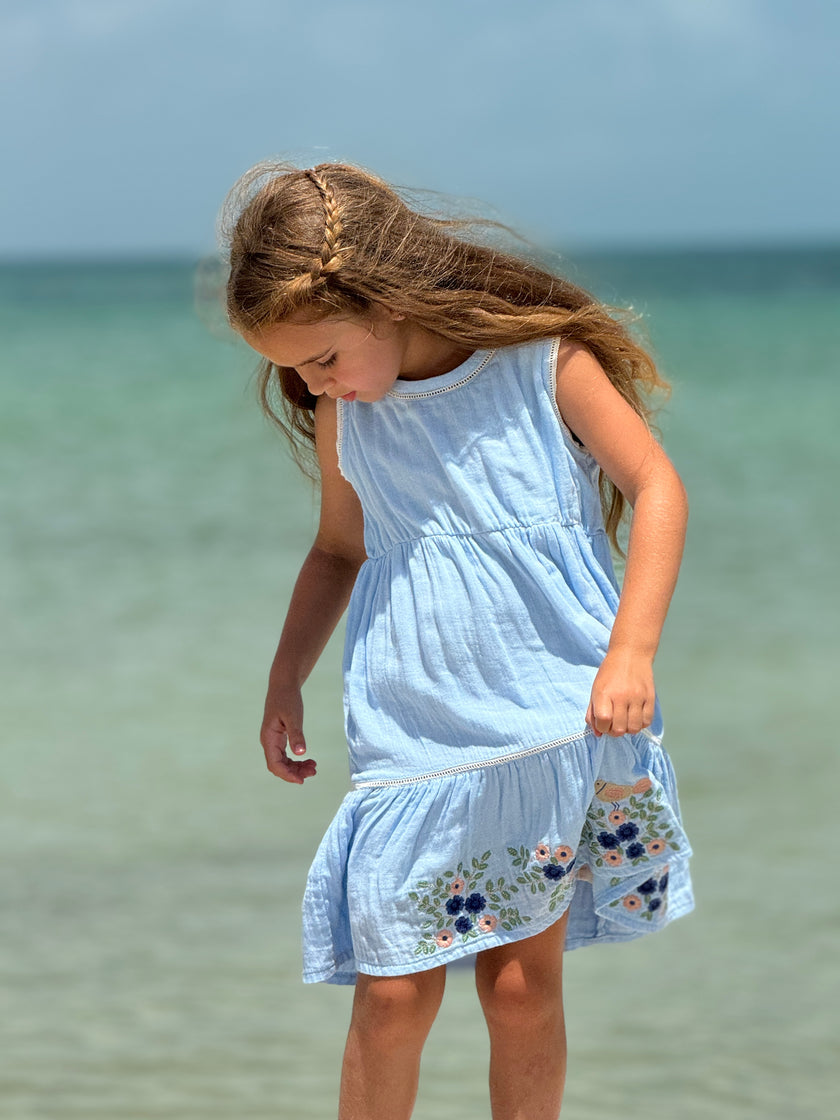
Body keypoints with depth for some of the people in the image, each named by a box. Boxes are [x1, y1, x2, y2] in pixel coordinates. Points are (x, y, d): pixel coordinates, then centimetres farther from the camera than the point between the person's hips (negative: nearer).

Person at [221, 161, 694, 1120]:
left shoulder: (543, 359, -7)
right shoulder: (343, 412, 5)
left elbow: (656, 488, -5)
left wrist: (630, 649, -14)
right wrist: (284, 680, 15)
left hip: (556, 711, -2)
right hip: (413, 733, 2)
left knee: (523, 980, 3)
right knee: (392, 991, -3)